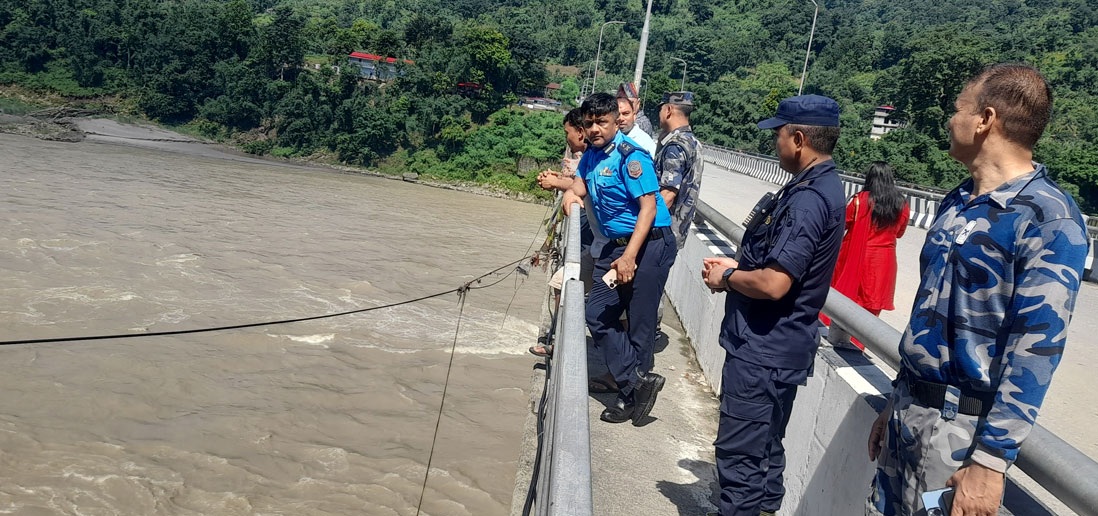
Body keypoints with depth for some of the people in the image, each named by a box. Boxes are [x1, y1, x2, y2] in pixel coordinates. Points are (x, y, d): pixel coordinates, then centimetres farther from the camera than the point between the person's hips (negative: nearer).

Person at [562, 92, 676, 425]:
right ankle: (639, 383, 4)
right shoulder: (592, 154, 10)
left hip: (649, 244, -9)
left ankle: (632, 393, 11)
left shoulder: (630, 155, -16)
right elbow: (581, 181, 29)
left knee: (640, 323, -2)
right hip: (615, 244, 9)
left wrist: (630, 257, -26)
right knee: (598, 316, 2)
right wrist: (572, 191, 3)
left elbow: (648, 207, -21)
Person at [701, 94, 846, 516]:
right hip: (775, 344, 10)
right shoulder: (818, 188, 10)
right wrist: (737, 266, 9)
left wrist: (727, 278, -11)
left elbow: (773, 284, -28)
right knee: (763, 449, 21)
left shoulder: (808, 200, -22)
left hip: (764, 350, -10)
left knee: (740, 454, -1)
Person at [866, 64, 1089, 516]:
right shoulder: (956, 203, 9)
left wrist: (990, 460, -22)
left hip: (959, 425, -7)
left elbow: (1035, 348, -20)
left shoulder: (1048, 219, -16)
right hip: (908, 408, 7)